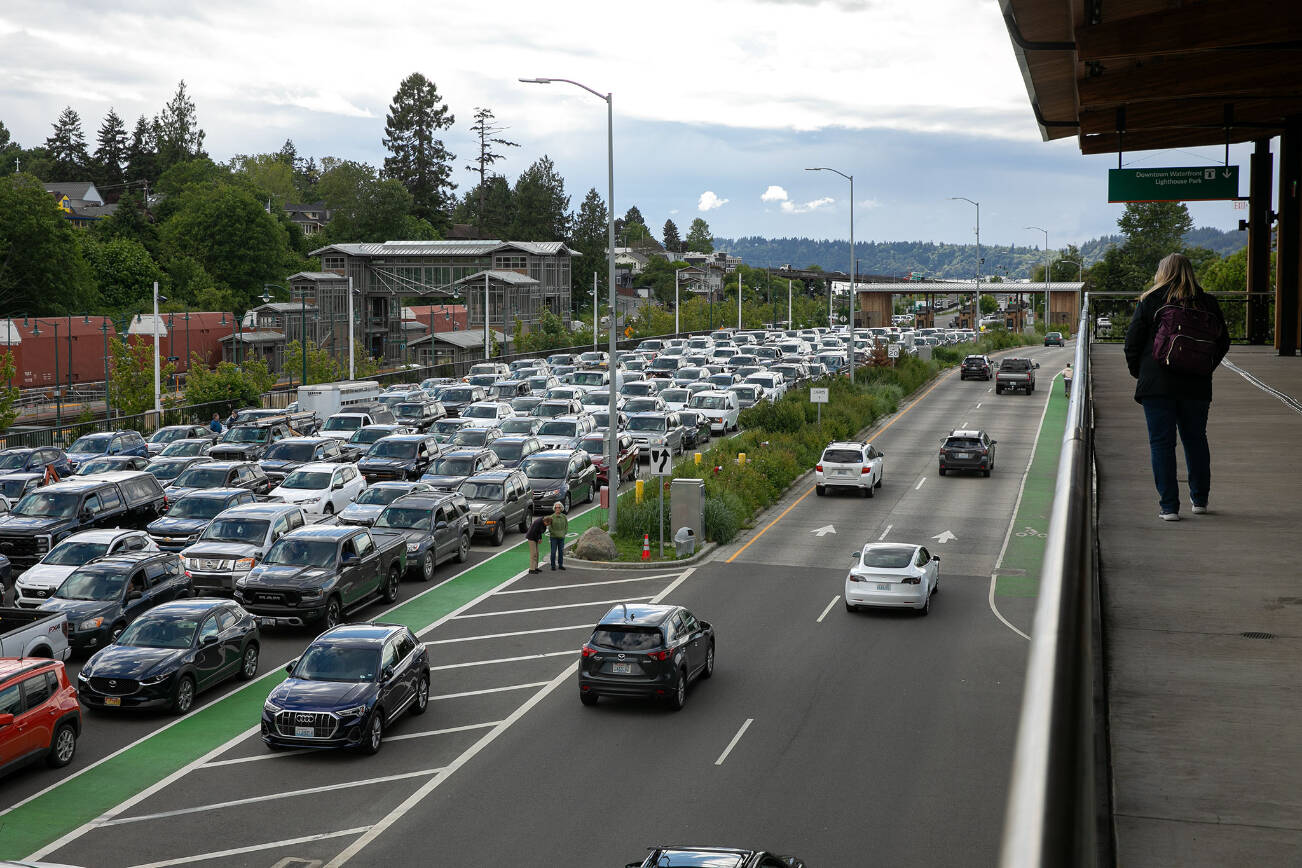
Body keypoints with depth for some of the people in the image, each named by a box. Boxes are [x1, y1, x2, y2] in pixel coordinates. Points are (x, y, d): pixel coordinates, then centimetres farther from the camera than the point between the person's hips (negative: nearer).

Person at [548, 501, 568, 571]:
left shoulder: (564, 516, 2)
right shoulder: (552, 517, -8)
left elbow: (567, 526, 10)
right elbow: (549, 527, -5)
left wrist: (564, 533, 0)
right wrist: (554, 533, -9)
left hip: (561, 537, 3)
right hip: (554, 537, -3)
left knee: (561, 551, 8)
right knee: (553, 551, -1)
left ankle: (560, 565, 18)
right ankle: (553, 566, 7)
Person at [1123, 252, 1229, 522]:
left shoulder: (1149, 302, -3)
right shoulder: (1207, 303, 4)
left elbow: (1132, 342, -2)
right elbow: (1223, 343, 9)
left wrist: (1138, 371, 12)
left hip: (1156, 385, -3)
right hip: (1196, 385, 3)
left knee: (1161, 443, 1)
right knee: (1196, 439, 17)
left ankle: (1169, 506, -4)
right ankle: (1200, 499, 26)